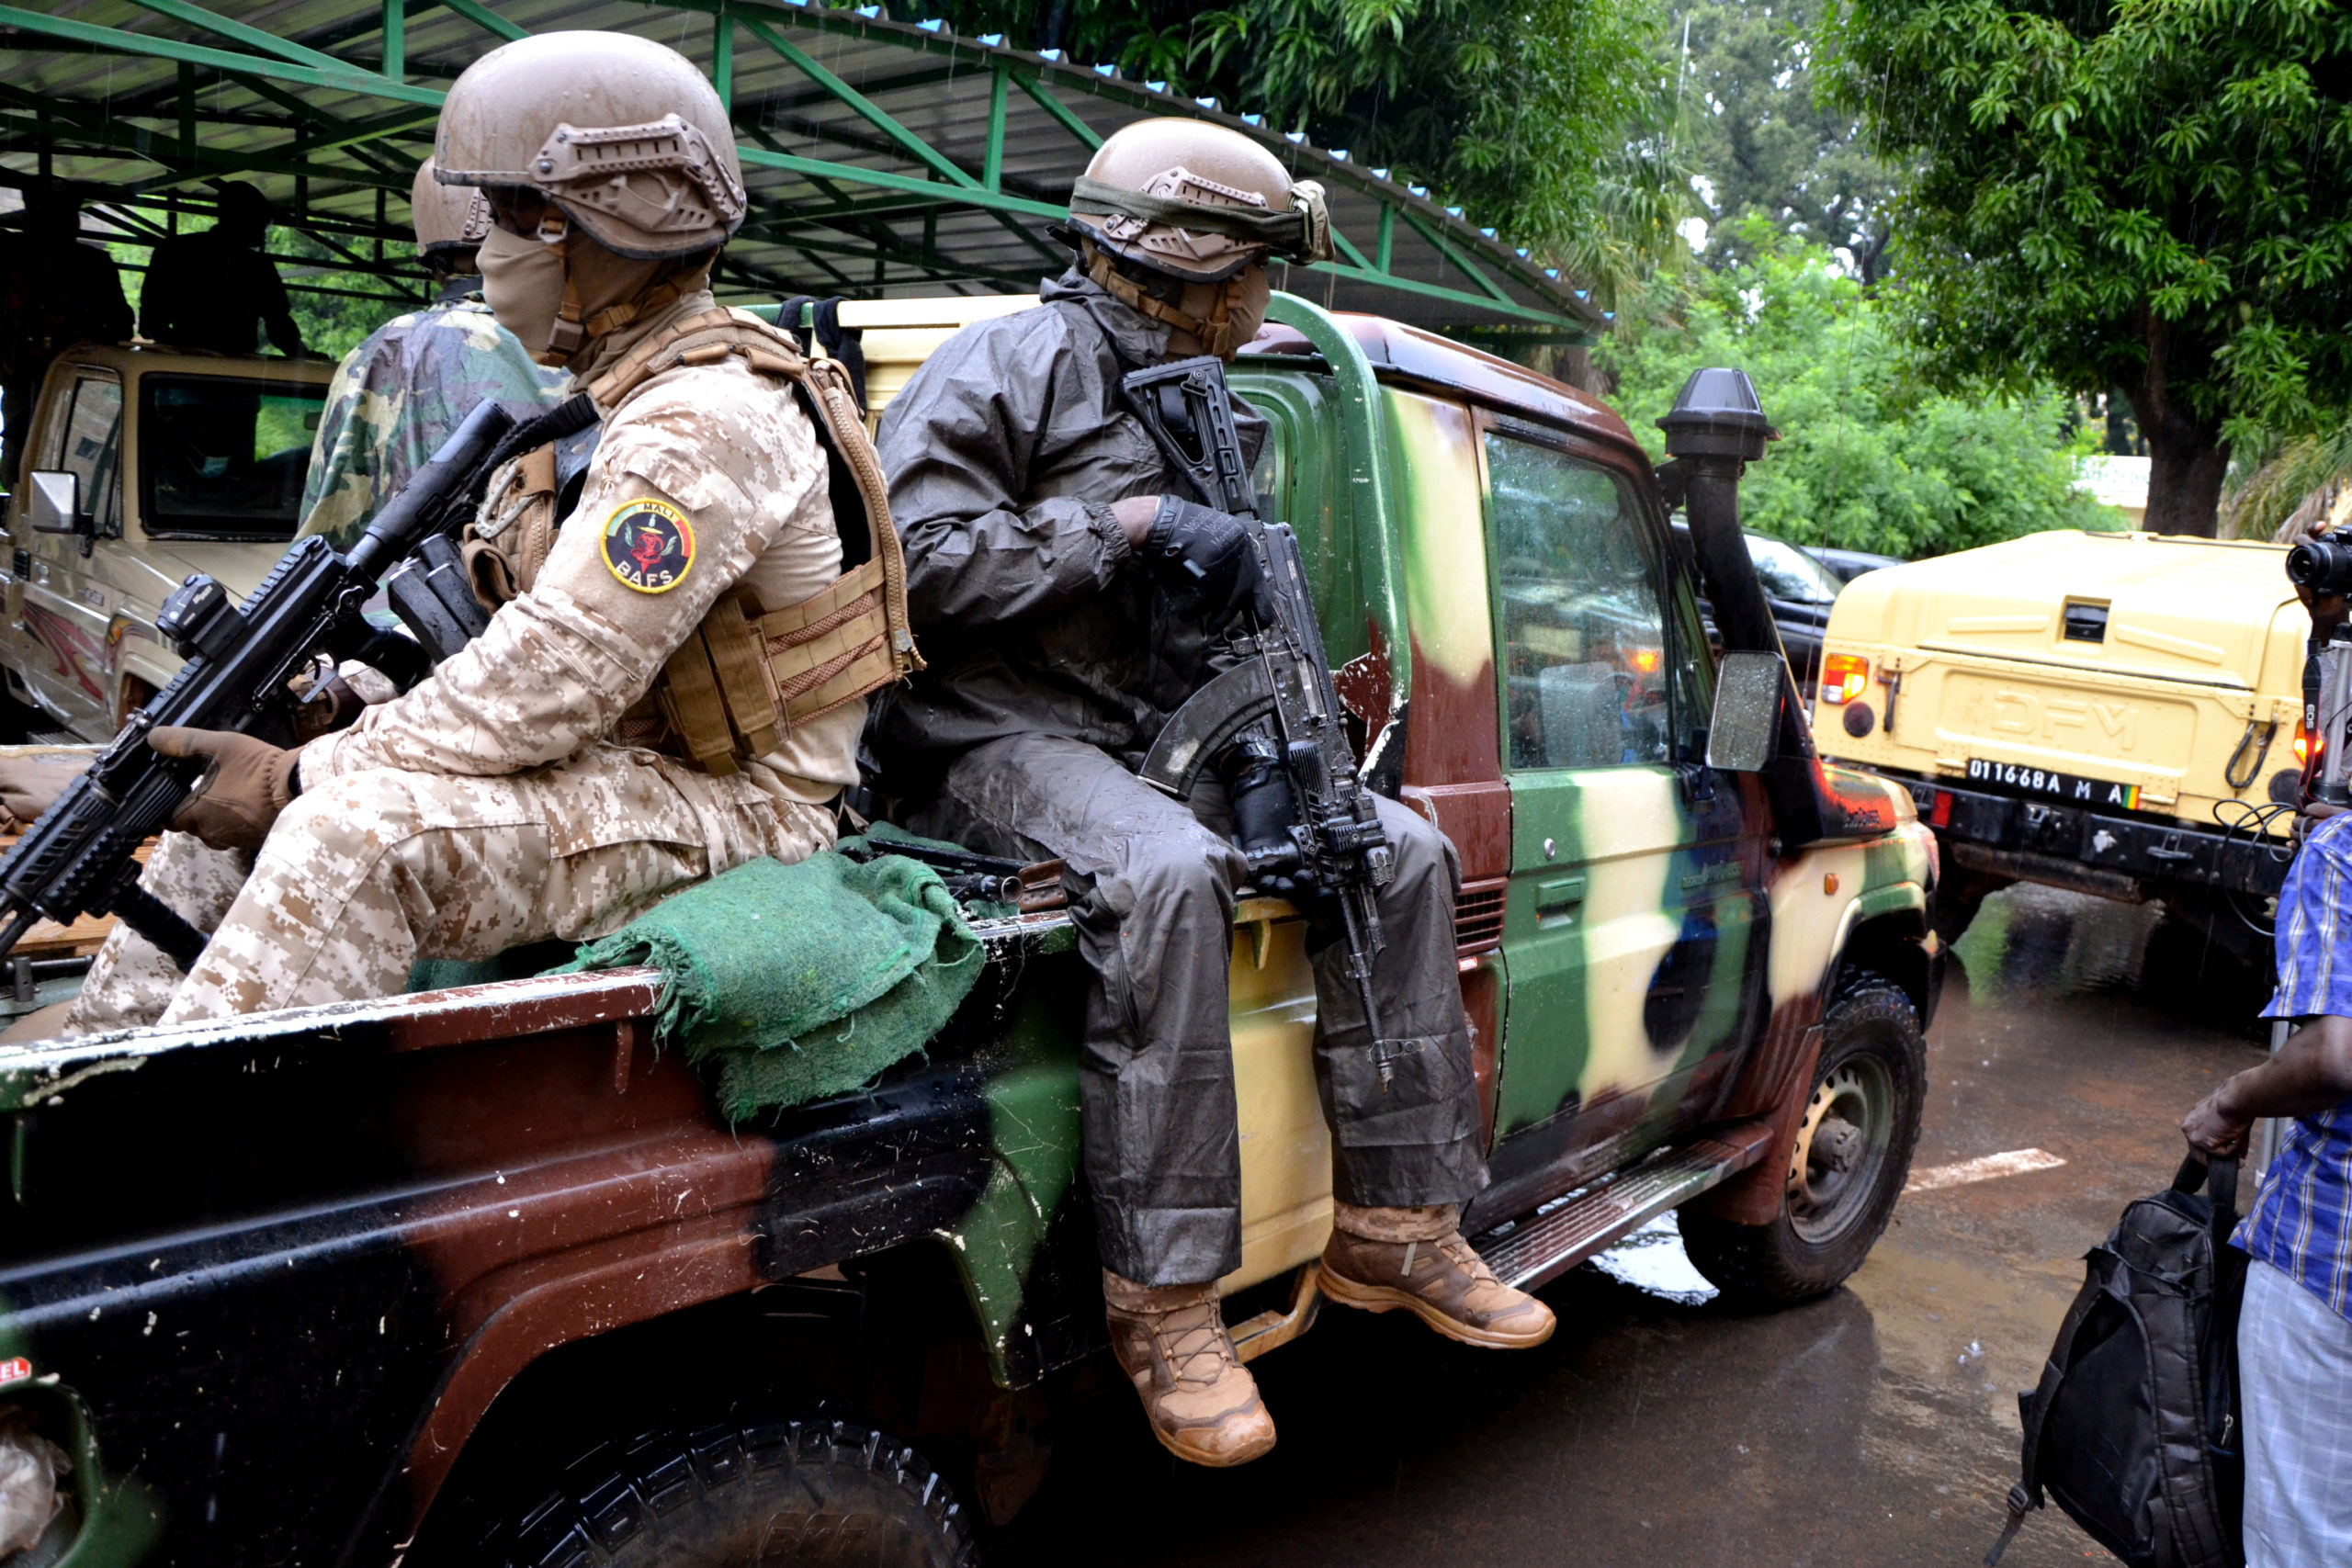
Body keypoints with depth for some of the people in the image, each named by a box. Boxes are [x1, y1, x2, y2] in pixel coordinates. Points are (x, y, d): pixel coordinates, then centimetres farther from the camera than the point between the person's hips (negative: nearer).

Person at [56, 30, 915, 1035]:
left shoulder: (703, 421, -20)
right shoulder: (613, 386, 15)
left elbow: (548, 687, -25)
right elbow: (520, 623, 18)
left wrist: (303, 777, -18)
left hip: (730, 806, -10)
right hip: (626, 763, 10)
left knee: (360, 830, -30)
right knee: (234, 783, 7)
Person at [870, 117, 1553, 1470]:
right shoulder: (1018, 365, -6)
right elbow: (913, 555, -20)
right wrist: (1127, 523, -18)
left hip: (1157, 742, 8)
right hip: (1000, 737, -8)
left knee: (1404, 853, -4)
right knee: (1169, 876, -38)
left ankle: (1395, 1225, 1)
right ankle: (1165, 1302, -30)